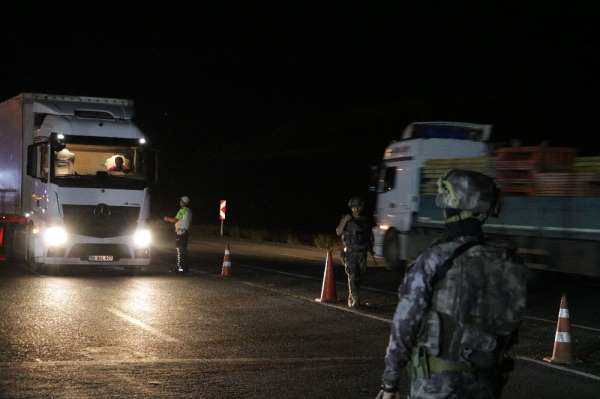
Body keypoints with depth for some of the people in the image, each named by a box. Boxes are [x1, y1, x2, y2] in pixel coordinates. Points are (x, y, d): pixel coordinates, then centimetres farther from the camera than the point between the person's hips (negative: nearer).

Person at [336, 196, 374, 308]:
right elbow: (338, 232, -10)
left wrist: (370, 248, 9)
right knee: (352, 276, -13)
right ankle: (355, 300, -17)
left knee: (358, 277, 8)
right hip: (350, 252, -4)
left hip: (362, 253, 4)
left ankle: (351, 298, 22)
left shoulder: (366, 221, 10)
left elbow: (370, 235, 18)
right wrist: (345, 221, -20)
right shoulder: (346, 220, 0)